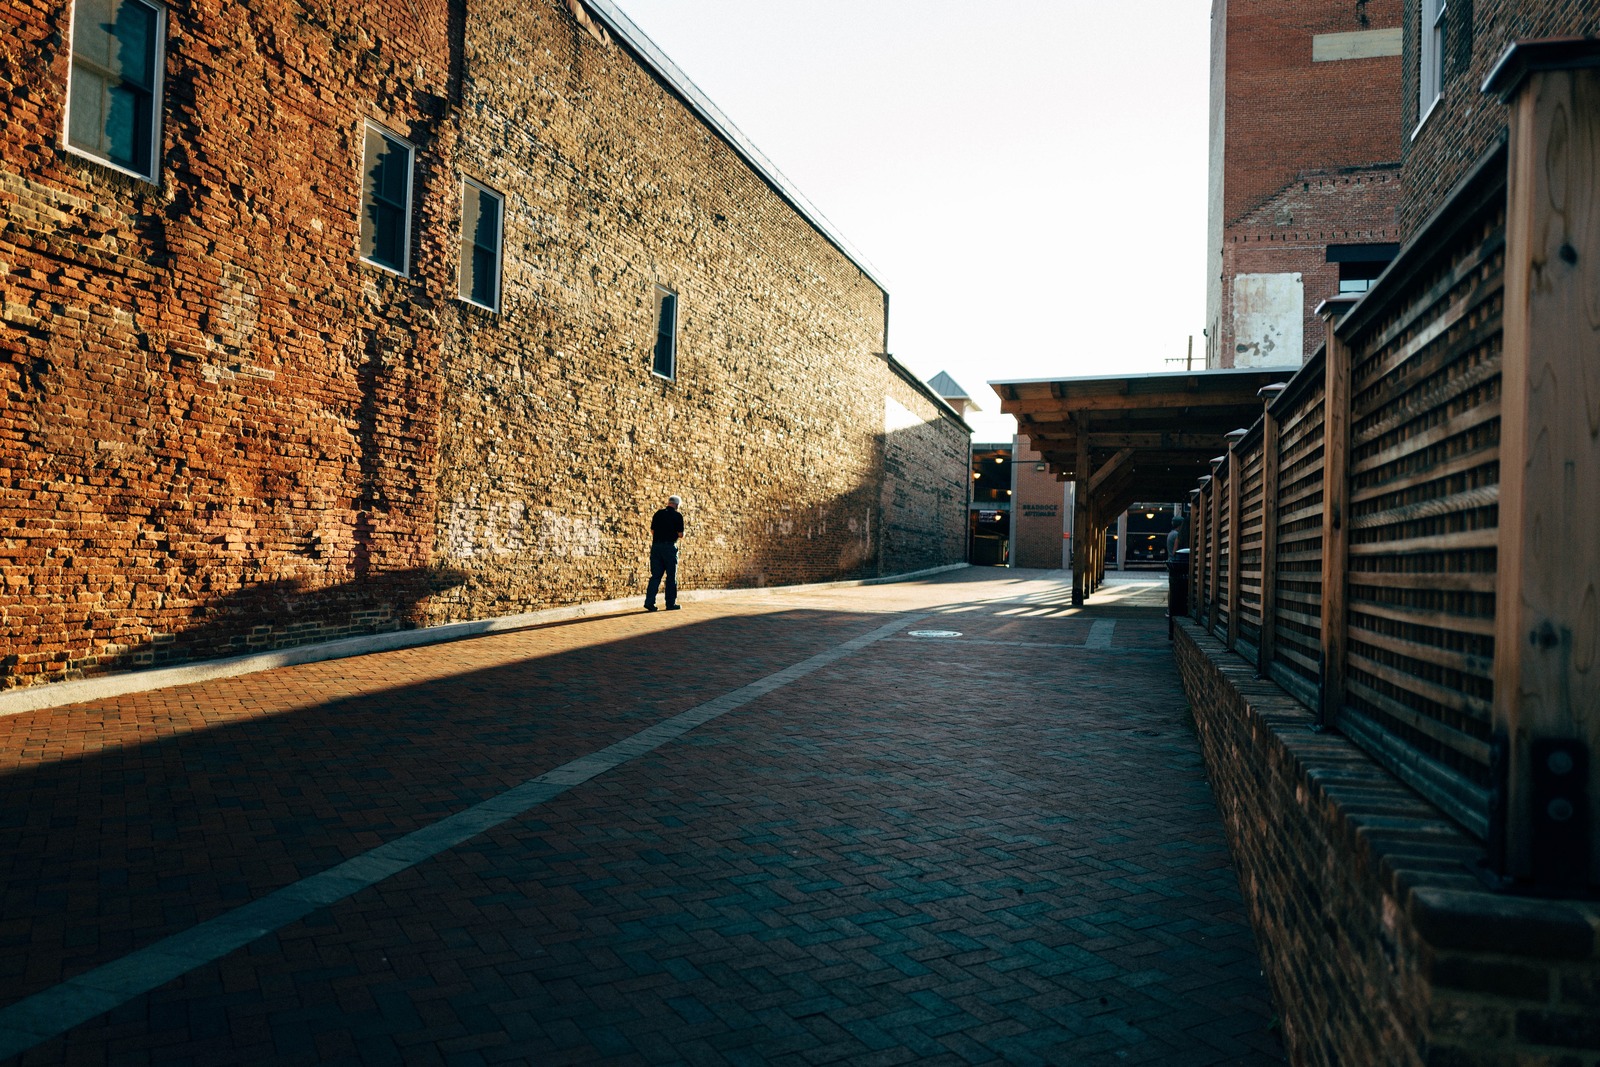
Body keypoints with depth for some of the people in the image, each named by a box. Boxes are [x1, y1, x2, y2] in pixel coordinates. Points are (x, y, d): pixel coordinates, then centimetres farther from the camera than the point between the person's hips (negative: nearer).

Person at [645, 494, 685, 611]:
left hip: (656, 546, 5)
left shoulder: (658, 514, 10)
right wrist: (681, 535, 16)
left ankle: (649, 602, -1)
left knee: (655, 575, 7)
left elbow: (652, 531, 14)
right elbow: (681, 535, -7)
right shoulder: (677, 515, -4)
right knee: (671, 576, 4)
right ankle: (671, 603, 7)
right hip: (670, 547, -4)